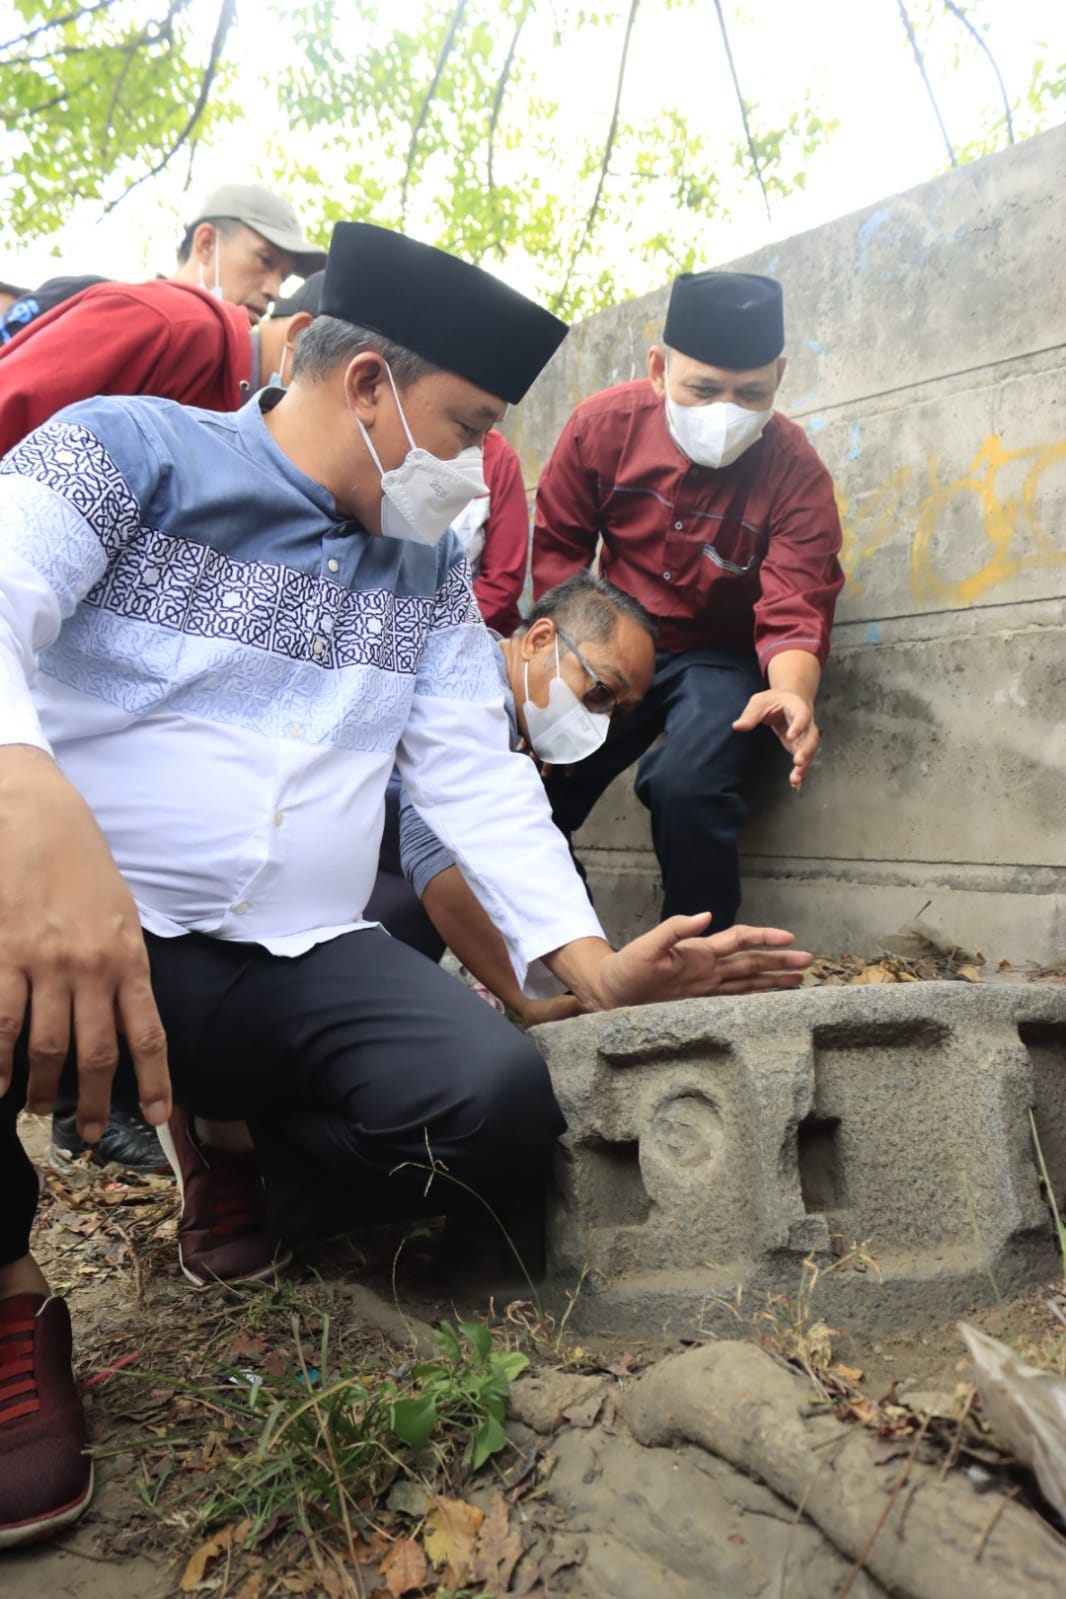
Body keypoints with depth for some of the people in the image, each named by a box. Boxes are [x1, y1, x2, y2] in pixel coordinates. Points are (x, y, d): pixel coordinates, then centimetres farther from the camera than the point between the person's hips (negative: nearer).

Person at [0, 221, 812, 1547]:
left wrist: (588, 967, -4)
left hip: (300, 971, 5)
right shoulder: (130, 450, -1)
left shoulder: (430, 574, 16)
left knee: (503, 1106, -22)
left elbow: (477, 777, 9)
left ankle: (230, 1142, 10)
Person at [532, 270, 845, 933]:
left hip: (721, 659, -2)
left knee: (689, 787, -30)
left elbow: (795, 612, -24)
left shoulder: (797, 473, -18)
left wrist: (792, 693, -47)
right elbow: (557, 545, 1)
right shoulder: (604, 423, -11)